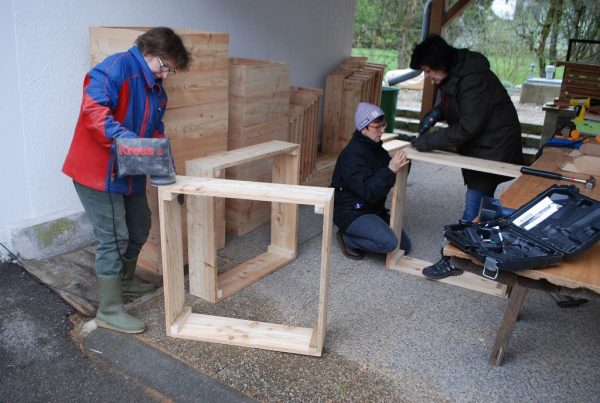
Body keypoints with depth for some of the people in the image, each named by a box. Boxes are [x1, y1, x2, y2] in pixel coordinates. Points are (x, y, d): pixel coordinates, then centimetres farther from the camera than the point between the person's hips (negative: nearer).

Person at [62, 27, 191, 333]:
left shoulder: (157, 89, 11)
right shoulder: (117, 67, -17)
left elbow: (156, 131, 13)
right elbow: (93, 108, -30)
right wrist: (123, 137, -42)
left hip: (130, 172, 9)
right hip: (97, 171, -9)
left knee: (140, 227, 18)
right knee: (113, 238, -5)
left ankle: (124, 281, 42)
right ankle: (109, 311, 9)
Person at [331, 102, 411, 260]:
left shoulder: (376, 148, 7)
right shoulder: (352, 155, -22)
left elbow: (386, 181, 10)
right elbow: (369, 191, -29)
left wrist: (400, 164, -8)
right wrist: (391, 169, -34)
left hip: (373, 209, 9)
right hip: (351, 212, -9)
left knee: (404, 245, 11)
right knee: (388, 242, -28)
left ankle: (358, 234, 17)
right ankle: (348, 238, -4)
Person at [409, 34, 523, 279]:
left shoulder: (473, 80, -28)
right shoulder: (452, 75, 1)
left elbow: (467, 128, -28)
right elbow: (447, 102, 19)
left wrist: (427, 142, -23)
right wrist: (436, 113, -3)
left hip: (494, 148, -10)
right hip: (478, 146, 10)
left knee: (474, 206, -5)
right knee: (483, 204, 18)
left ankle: (454, 261, 3)